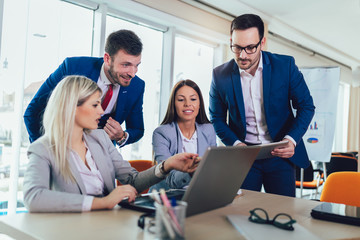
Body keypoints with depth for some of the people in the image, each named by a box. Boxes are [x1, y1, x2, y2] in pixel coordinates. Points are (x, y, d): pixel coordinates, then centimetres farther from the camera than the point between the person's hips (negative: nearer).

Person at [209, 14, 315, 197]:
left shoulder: (285, 65, -6)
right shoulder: (220, 75, -5)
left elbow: (306, 106, 0)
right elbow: (217, 118, 5)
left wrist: (291, 139, -15)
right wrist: (235, 143, -11)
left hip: (280, 154, 0)